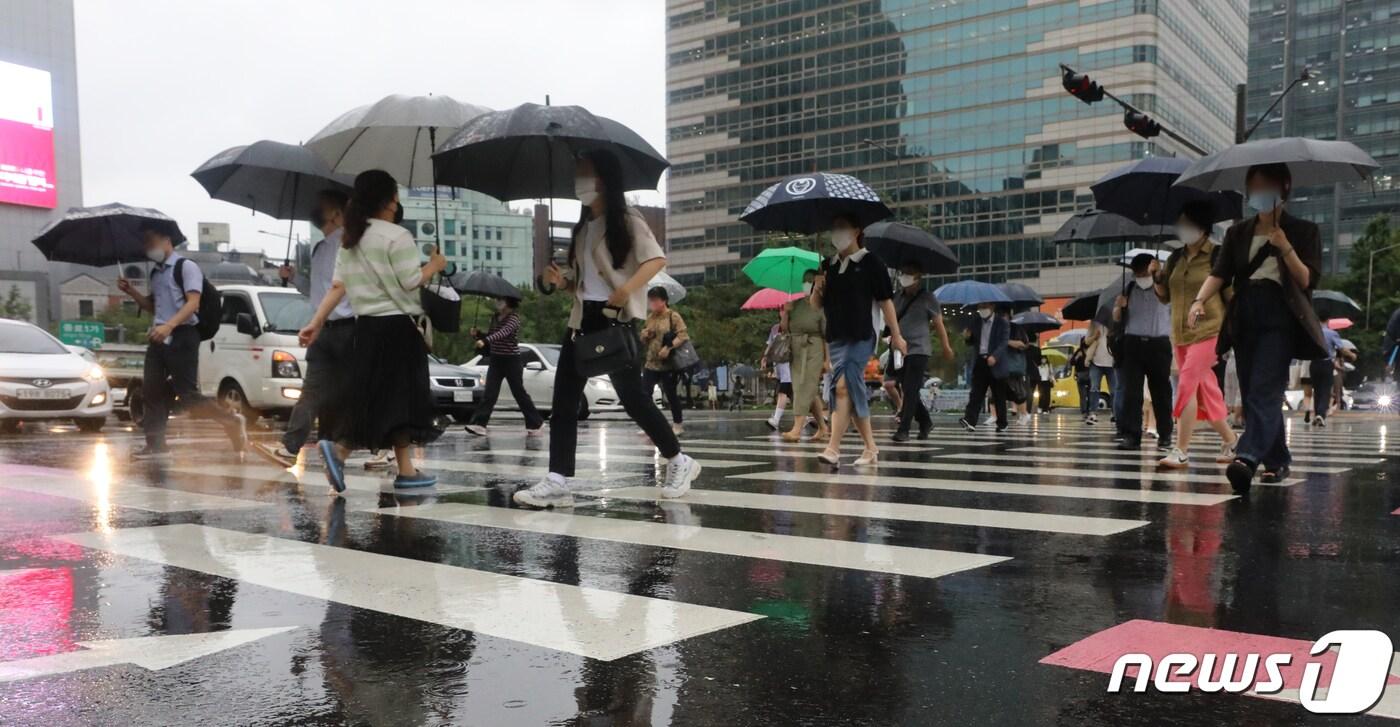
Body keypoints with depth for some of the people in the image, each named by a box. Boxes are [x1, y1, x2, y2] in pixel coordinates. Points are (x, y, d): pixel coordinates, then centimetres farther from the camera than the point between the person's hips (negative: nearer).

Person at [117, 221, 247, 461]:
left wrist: (169, 326, -30)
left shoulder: (186, 266, -7)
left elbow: (193, 303, -18)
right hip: (159, 338, 9)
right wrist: (131, 291, 14)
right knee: (153, 391, 5)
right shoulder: (156, 273, 18)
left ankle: (232, 421, 7)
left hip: (181, 336, -8)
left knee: (187, 395, -10)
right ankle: (156, 445, 11)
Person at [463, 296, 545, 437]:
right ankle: (478, 424, -10)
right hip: (495, 360, 6)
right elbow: (490, 336, 17)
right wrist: (478, 334, -2)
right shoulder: (495, 317, 10)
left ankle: (536, 424, 14)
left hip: (511, 361, -6)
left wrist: (485, 340, -42)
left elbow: (503, 332, -30)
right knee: (489, 394, -4)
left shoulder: (514, 317, -12)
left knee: (519, 393, 2)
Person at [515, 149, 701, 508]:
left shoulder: (626, 220, -5)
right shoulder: (583, 226, 18)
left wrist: (628, 289, -30)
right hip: (583, 318, 8)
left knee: (632, 396, -3)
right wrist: (561, 281, 1)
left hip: (617, 319, -8)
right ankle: (558, 481, -1)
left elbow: (657, 259, -17)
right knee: (564, 399, -1)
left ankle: (679, 462, 16)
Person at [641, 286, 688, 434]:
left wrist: (669, 347, -24)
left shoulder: (673, 316, -6)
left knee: (671, 395, 3)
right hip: (650, 363, 6)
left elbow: (683, 336, -14)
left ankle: (678, 423, 18)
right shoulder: (649, 318, 12)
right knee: (644, 394, -2)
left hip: (668, 364, -5)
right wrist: (645, 335, -3)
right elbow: (643, 339, 20)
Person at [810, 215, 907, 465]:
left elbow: (885, 300, -3)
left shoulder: (870, 262, -2)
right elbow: (816, 304, 15)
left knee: (843, 386, -16)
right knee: (853, 390, 8)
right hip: (835, 336, 6)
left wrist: (896, 334, -5)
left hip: (861, 336, -6)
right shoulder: (827, 265, 12)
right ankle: (870, 448, 19)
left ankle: (833, 447, -17)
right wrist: (817, 289, -7)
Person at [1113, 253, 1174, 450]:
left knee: (1161, 391, 4)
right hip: (1133, 344, 1)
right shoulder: (1128, 290, 11)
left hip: (1159, 345, -1)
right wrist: (1118, 307, -11)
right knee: (1131, 390, -5)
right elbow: (1117, 319, 15)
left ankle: (1165, 434, 13)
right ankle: (1131, 435, -7)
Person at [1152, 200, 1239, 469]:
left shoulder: (1217, 255, -5)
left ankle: (1181, 451, -16)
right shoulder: (1176, 258, 12)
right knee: (1204, 390, 12)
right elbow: (1164, 296, 13)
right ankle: (1229, 439, 28)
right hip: (1180, 333, 6)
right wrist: (1155, 278, -6)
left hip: (1208, 330, -6)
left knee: (1186, 385, -16)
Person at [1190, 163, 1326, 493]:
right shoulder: (1238, 233, 15)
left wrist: (1285, 248, -16)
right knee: (1252, 394, 6)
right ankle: (1277, 461, 17)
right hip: (1245, 319, 5)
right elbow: (1220, 273, 3)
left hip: (1280, 319, -5)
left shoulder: (1302, 231, 5)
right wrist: (1200, 300, -16)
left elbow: (1308, 281, -2)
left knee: (1264, 391, -18)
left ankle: (1248, 459, -31)